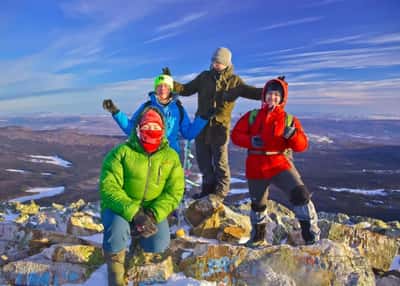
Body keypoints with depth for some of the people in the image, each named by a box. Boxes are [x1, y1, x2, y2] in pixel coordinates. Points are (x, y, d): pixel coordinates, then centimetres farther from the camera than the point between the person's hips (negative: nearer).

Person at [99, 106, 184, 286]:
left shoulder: (171, 156, 1)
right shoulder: (121, 152, -8)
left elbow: (174, 192, -6)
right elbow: (109, 187, -17)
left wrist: (153, 215, -22)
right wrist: (133, 212, -30)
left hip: (152, 211, 2)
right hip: (120, 209, -2)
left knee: (158, 245, -22)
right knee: (118, 229, -34)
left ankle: (134, 232, 15)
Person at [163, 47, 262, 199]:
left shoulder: (234, 81, 1)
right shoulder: (204, 77, 7)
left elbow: (251, 92, -3)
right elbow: (186, 89, 8)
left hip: (220, 126, -3)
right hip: (201, 124, 4)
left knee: (220, 161, 2)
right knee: (203, 159, 12)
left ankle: (220, 191, 17)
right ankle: (208, 187, 28)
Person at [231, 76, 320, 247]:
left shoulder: (289, 120, 3)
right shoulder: (252, 116, 6)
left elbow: (302, 146, -4)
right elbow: (235, 135, 1)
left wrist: (293, 135, -26)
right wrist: (251, 141, -18)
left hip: (280, 164, -1)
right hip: (255, 167, 1)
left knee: (300, 193, -21)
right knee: (258, 204, 14)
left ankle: (311, 234, -8)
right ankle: (258, 236, 39)